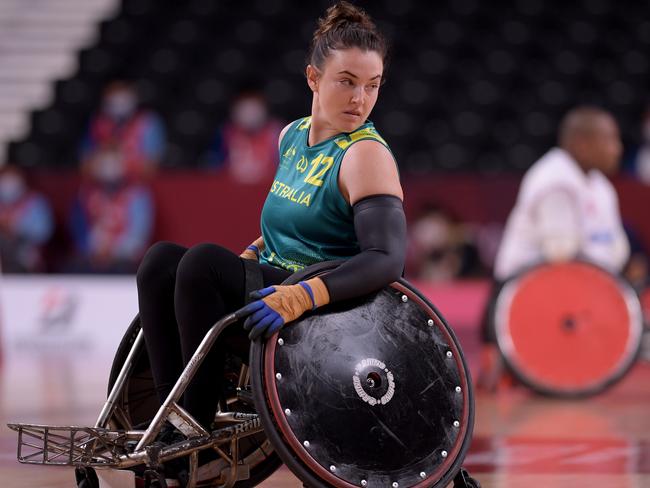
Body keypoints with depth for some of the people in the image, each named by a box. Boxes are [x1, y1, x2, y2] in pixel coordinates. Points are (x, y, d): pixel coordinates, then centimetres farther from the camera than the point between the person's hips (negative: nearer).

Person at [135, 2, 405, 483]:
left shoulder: (366, 154, -12)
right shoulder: (293, 137, 12)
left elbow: (388, 258, -24)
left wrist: (306, 295, -36)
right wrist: (256, 252, 12)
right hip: (277, 293, 8)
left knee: (204, 262, -25)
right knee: (161, 260, -11)